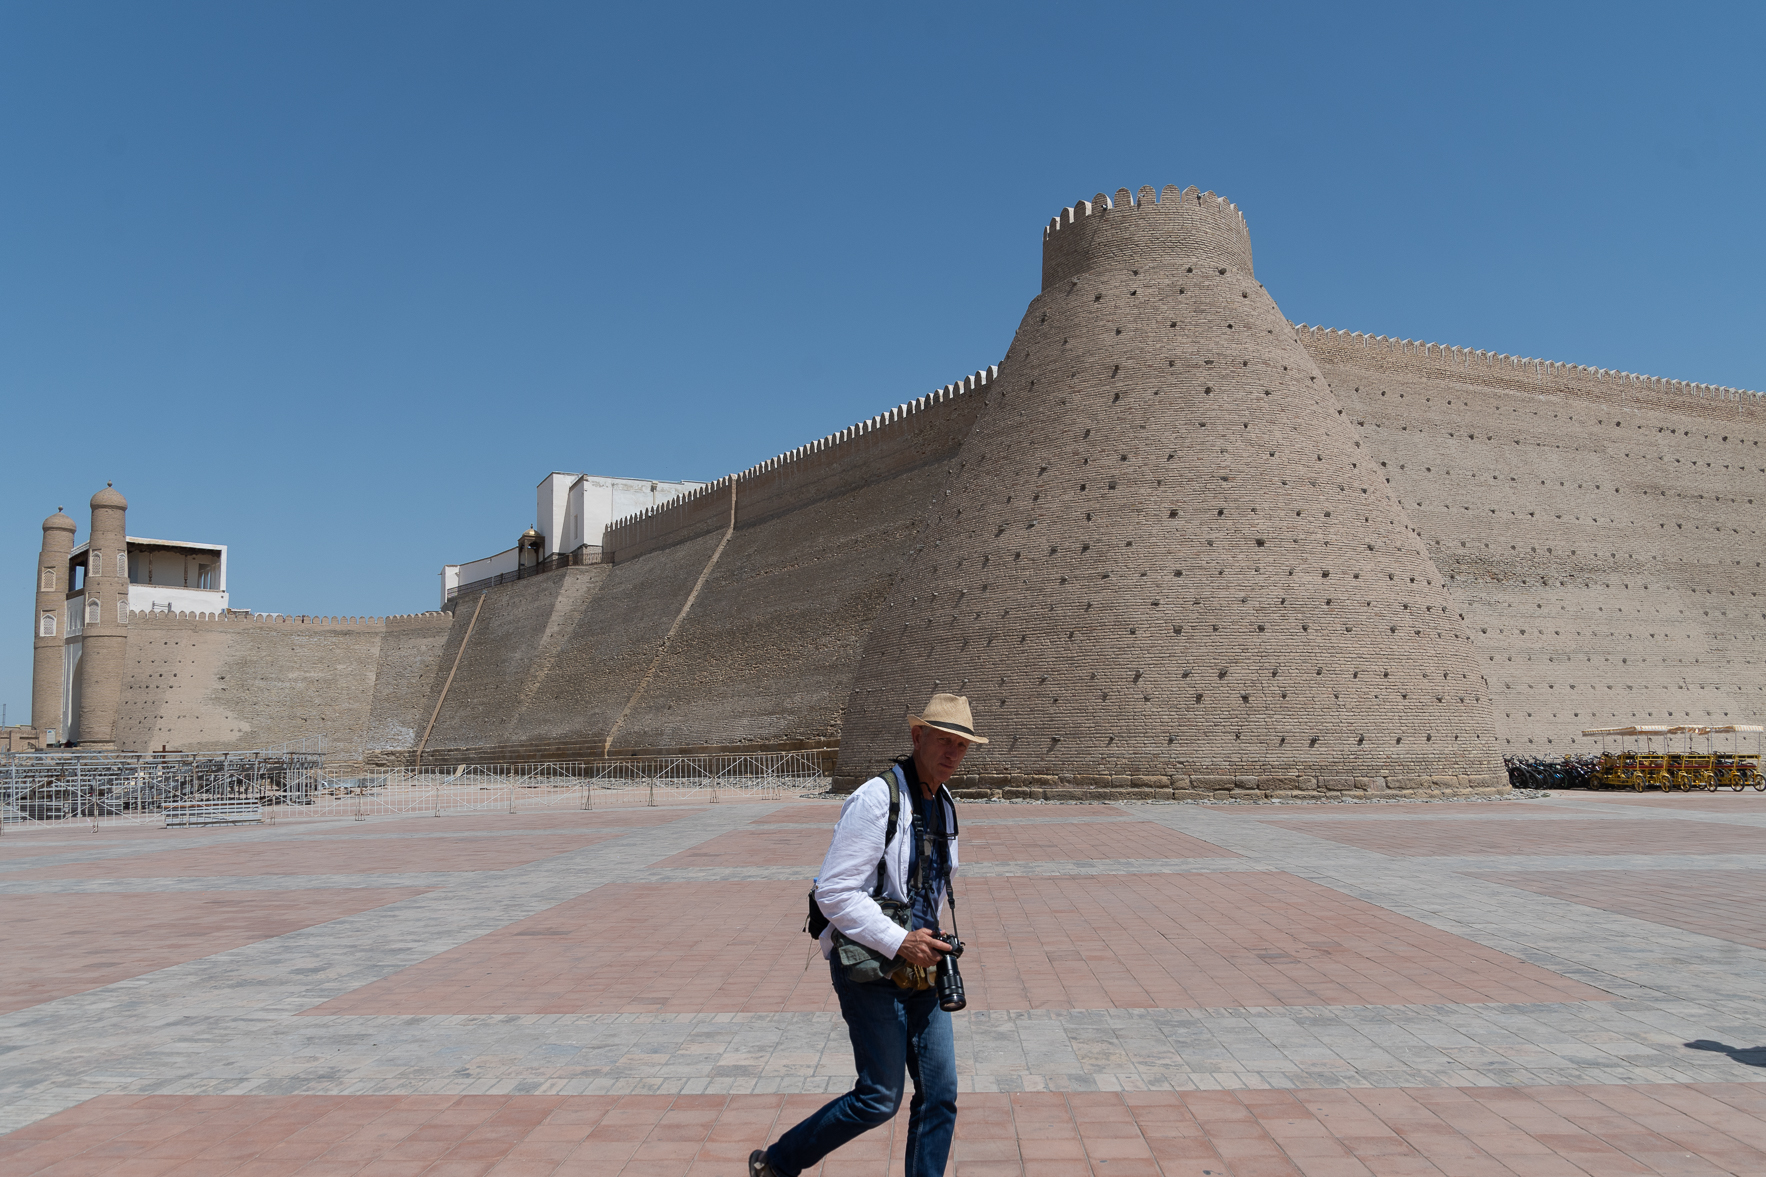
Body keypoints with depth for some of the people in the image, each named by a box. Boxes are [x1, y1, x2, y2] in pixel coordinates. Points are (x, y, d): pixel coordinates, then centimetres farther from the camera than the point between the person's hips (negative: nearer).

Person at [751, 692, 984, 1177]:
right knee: (879, 1098, -1)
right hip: (871, 969, -8)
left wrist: (929, 940, 16)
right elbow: (834, 892, -21)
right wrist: (899, 942, -23)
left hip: (919, 969, 8)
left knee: (940, 1095, 5)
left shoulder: (944, 806, 9)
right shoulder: (876, 799, -17)